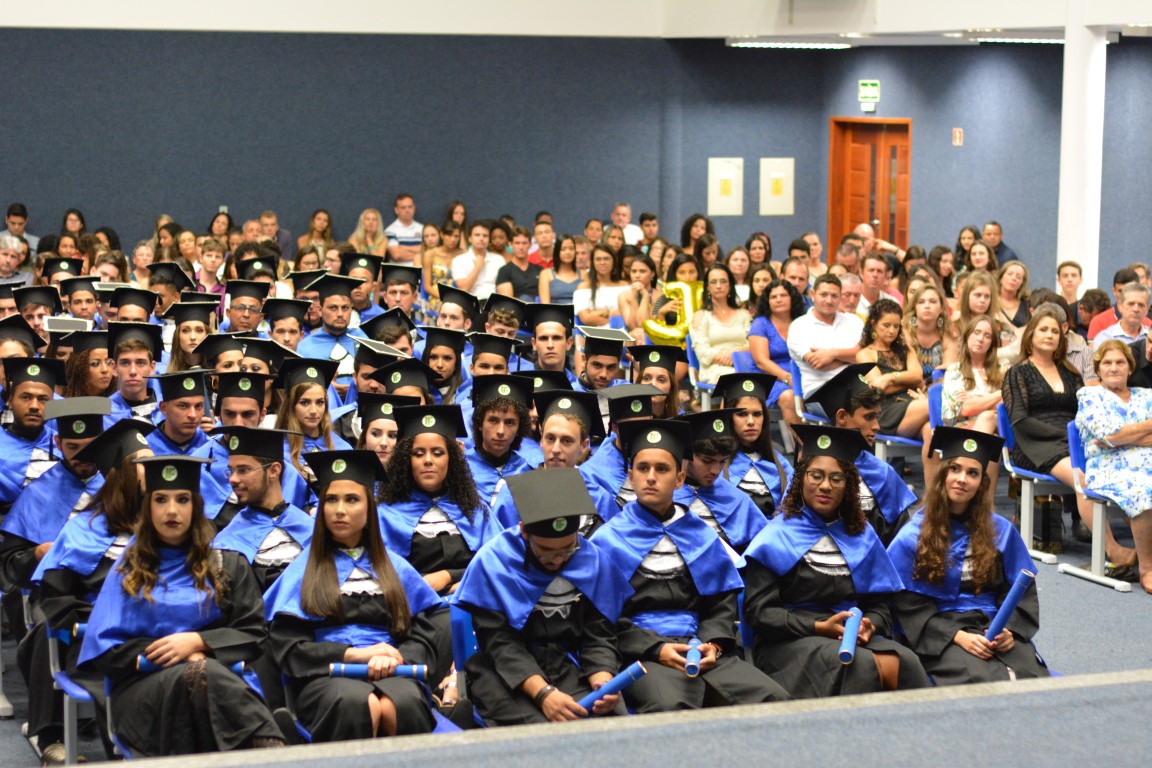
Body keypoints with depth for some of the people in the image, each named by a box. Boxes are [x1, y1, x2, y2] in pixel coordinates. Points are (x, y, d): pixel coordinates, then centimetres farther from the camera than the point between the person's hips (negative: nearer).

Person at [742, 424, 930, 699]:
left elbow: (881, 603, 16)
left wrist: (870, 625, -9)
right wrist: (818, 627, -15)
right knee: (864, 666, -34)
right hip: (790, 643, -4)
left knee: (905, 661, -29)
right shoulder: (777, 537, 3)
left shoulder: (862, 535, 18)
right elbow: (758, 611, -4)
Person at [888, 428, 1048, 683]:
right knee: (984, 678, -35)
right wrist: (956, 635, -15)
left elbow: (1022, 592, 12)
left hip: (993, 628, 3)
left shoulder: (1001, 531, 13)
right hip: (939, 637, -2)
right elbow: (909, 605, 0)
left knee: (1034, 679, -30)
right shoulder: (914, 535, 4)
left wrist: (1011, 631, -9)